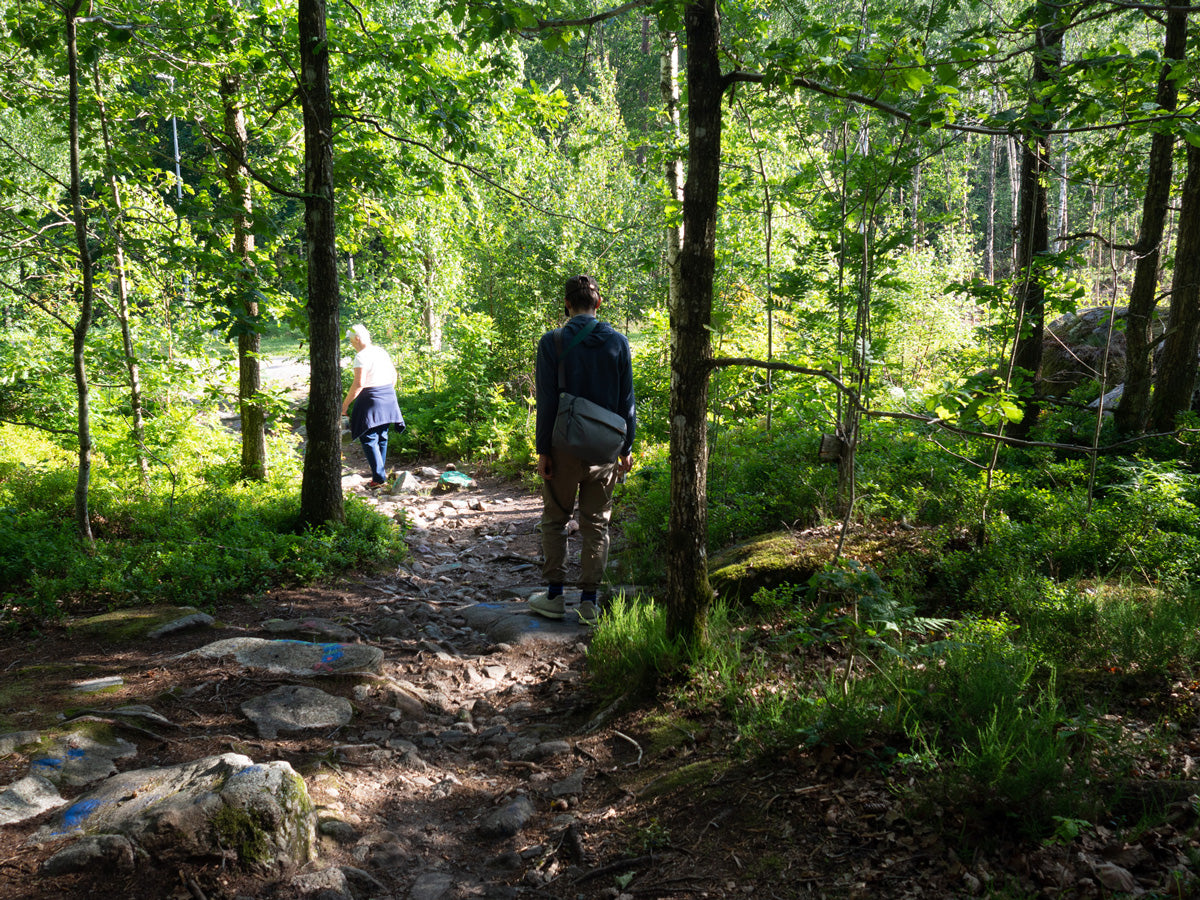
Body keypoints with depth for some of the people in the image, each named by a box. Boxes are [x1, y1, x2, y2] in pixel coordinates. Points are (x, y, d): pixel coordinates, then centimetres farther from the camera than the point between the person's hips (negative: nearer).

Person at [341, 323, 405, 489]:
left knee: (368, 438, -2)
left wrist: (345, 404, -16)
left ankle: (379, 477, -7)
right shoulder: (381, 351, 8)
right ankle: (381, 467, 36)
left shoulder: (361, 356, -15)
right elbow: (393, 374, 16)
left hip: (371, 399, -8)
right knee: (382, 435, 21)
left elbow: (359, 384, -22)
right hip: (388, 397, 8)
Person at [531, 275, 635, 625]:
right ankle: (589, 600, 13)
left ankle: (554, 596, 16)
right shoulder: (618, 342, 0)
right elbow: (626, 400, 2)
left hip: (565, 446, -2)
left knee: (555, 520, 13)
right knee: (596, 524, 10)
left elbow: (547, 402, -8)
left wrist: (543, 450, -3)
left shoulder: (552, 343, -7)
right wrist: (626, 447, 9)